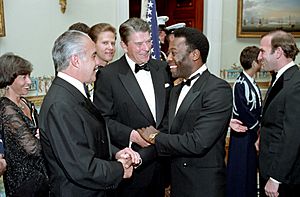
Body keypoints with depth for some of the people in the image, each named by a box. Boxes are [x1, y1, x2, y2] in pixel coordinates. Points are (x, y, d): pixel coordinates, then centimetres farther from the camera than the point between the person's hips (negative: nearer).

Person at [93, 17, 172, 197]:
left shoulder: (162, 68, 5)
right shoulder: (108, 75, -10)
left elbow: (170, 107, 12)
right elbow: (103, 119, -10)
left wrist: (165, 131, -4)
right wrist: (132, 135, -21)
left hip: (162, 160, 5)